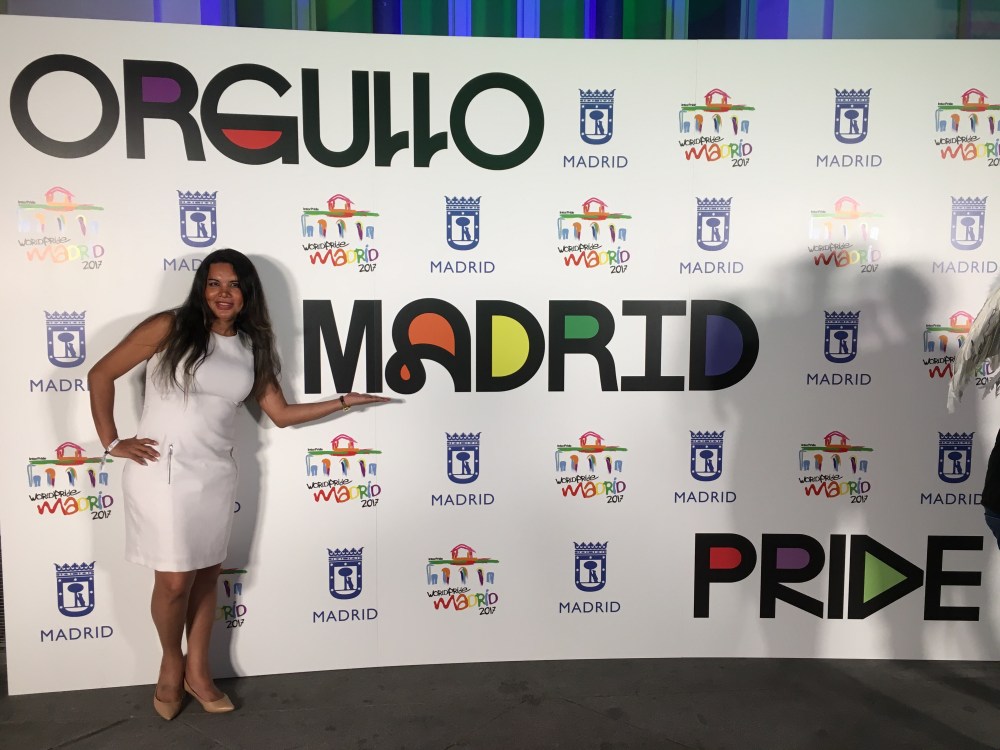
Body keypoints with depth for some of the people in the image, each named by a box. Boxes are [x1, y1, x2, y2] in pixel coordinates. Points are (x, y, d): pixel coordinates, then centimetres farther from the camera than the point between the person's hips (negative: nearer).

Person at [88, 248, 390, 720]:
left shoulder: (252, 347, 7)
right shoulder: (170, 327, -7)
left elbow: (281, 414, 10)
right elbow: (101, 375, -2)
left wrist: (342, 402, 6)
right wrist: (112, 443, -5)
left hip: (215, 473, 4)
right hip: (161, 469, -4)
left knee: (206, 575, 12)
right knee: (174, 580, -1)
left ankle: (197, 671, 30)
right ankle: (171, 663, 28)